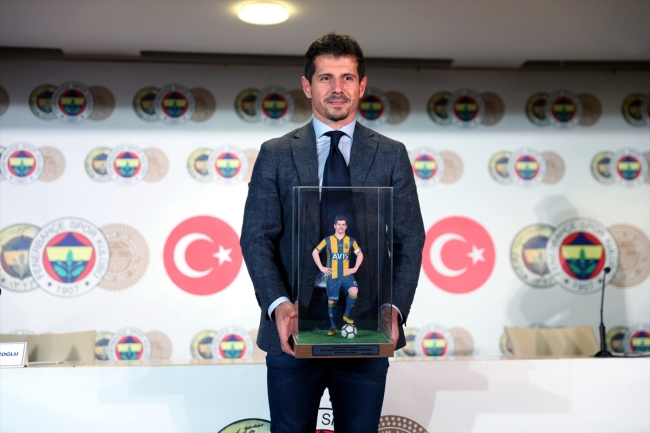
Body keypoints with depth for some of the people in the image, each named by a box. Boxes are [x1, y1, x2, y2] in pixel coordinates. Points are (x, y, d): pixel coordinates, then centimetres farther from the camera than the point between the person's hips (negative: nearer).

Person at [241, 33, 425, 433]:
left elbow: (410, 240, 3)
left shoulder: (392, 156, 7)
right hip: (293, 330, 0)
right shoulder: (275, 154, 6)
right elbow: (256, 237, 0)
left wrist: (395, 309, -11)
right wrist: (278, 305, -15)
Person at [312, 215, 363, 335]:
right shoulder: (328, 240, -1)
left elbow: (360, 254, 15)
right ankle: (333, 327, 14)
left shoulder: (351, 240, 3)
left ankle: (347, 315, -5)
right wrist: (321, 267, -2)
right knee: (331, 301, 2)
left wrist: (355, 268, 4)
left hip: (346, 275, 0)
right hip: (332, 276, 0)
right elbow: (315, 252, 5)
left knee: (354, 291, -26)